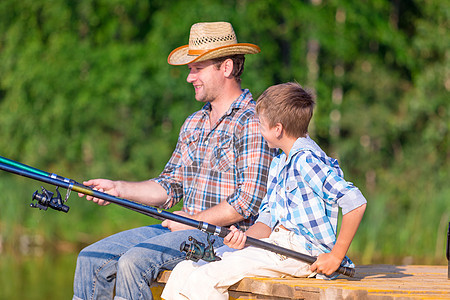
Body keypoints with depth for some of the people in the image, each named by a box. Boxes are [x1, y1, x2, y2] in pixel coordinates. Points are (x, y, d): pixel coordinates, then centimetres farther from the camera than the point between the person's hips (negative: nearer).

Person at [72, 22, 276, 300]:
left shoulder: (251, 123, -11)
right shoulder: (194, 123, 18)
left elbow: (250, 201, -18)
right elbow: (170, 186, 18)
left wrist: (195, 220, -13)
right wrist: (118, 188, 4)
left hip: (227, 236, -9)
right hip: (186, 229, 9)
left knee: (134, 261, -29)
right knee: (92, 258, -3)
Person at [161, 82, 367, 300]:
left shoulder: (307, 161, -14)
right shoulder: (278, 164, 19)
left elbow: (356, 203, -22)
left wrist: (336, 256, -19)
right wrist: (244, 238, -7)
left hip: (301, 252, -10)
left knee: (204, 279, -20)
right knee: (185, 271, -1)